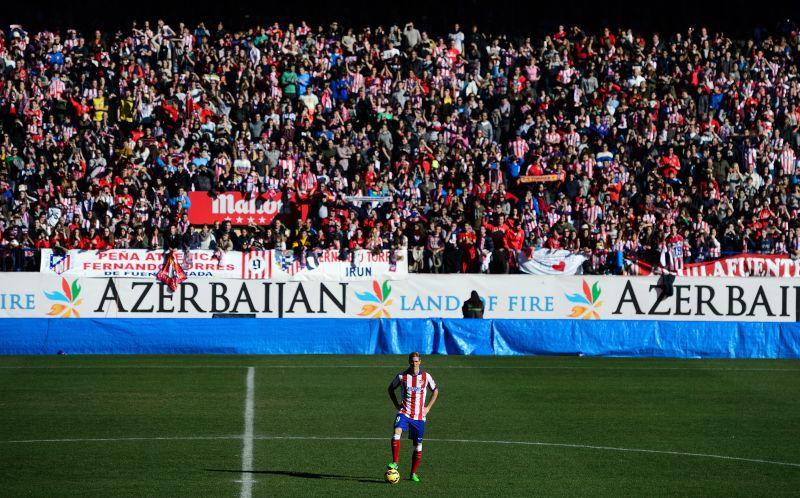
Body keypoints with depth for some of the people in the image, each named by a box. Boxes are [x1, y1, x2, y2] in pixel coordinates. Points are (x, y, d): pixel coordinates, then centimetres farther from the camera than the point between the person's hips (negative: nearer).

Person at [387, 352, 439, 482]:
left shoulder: (426, 377, -1)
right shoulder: (402, 376, -2)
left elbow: (435, 390, 14)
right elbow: (391, 389, 13)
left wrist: (428, 408, 5)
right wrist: (397, 405, 4)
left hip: (419, 416, 1)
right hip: (404, 413, -1)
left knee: (418, 446, 4)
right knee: (396, 434, -29)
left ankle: (413, 473, 17)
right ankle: (395, 463, -23)